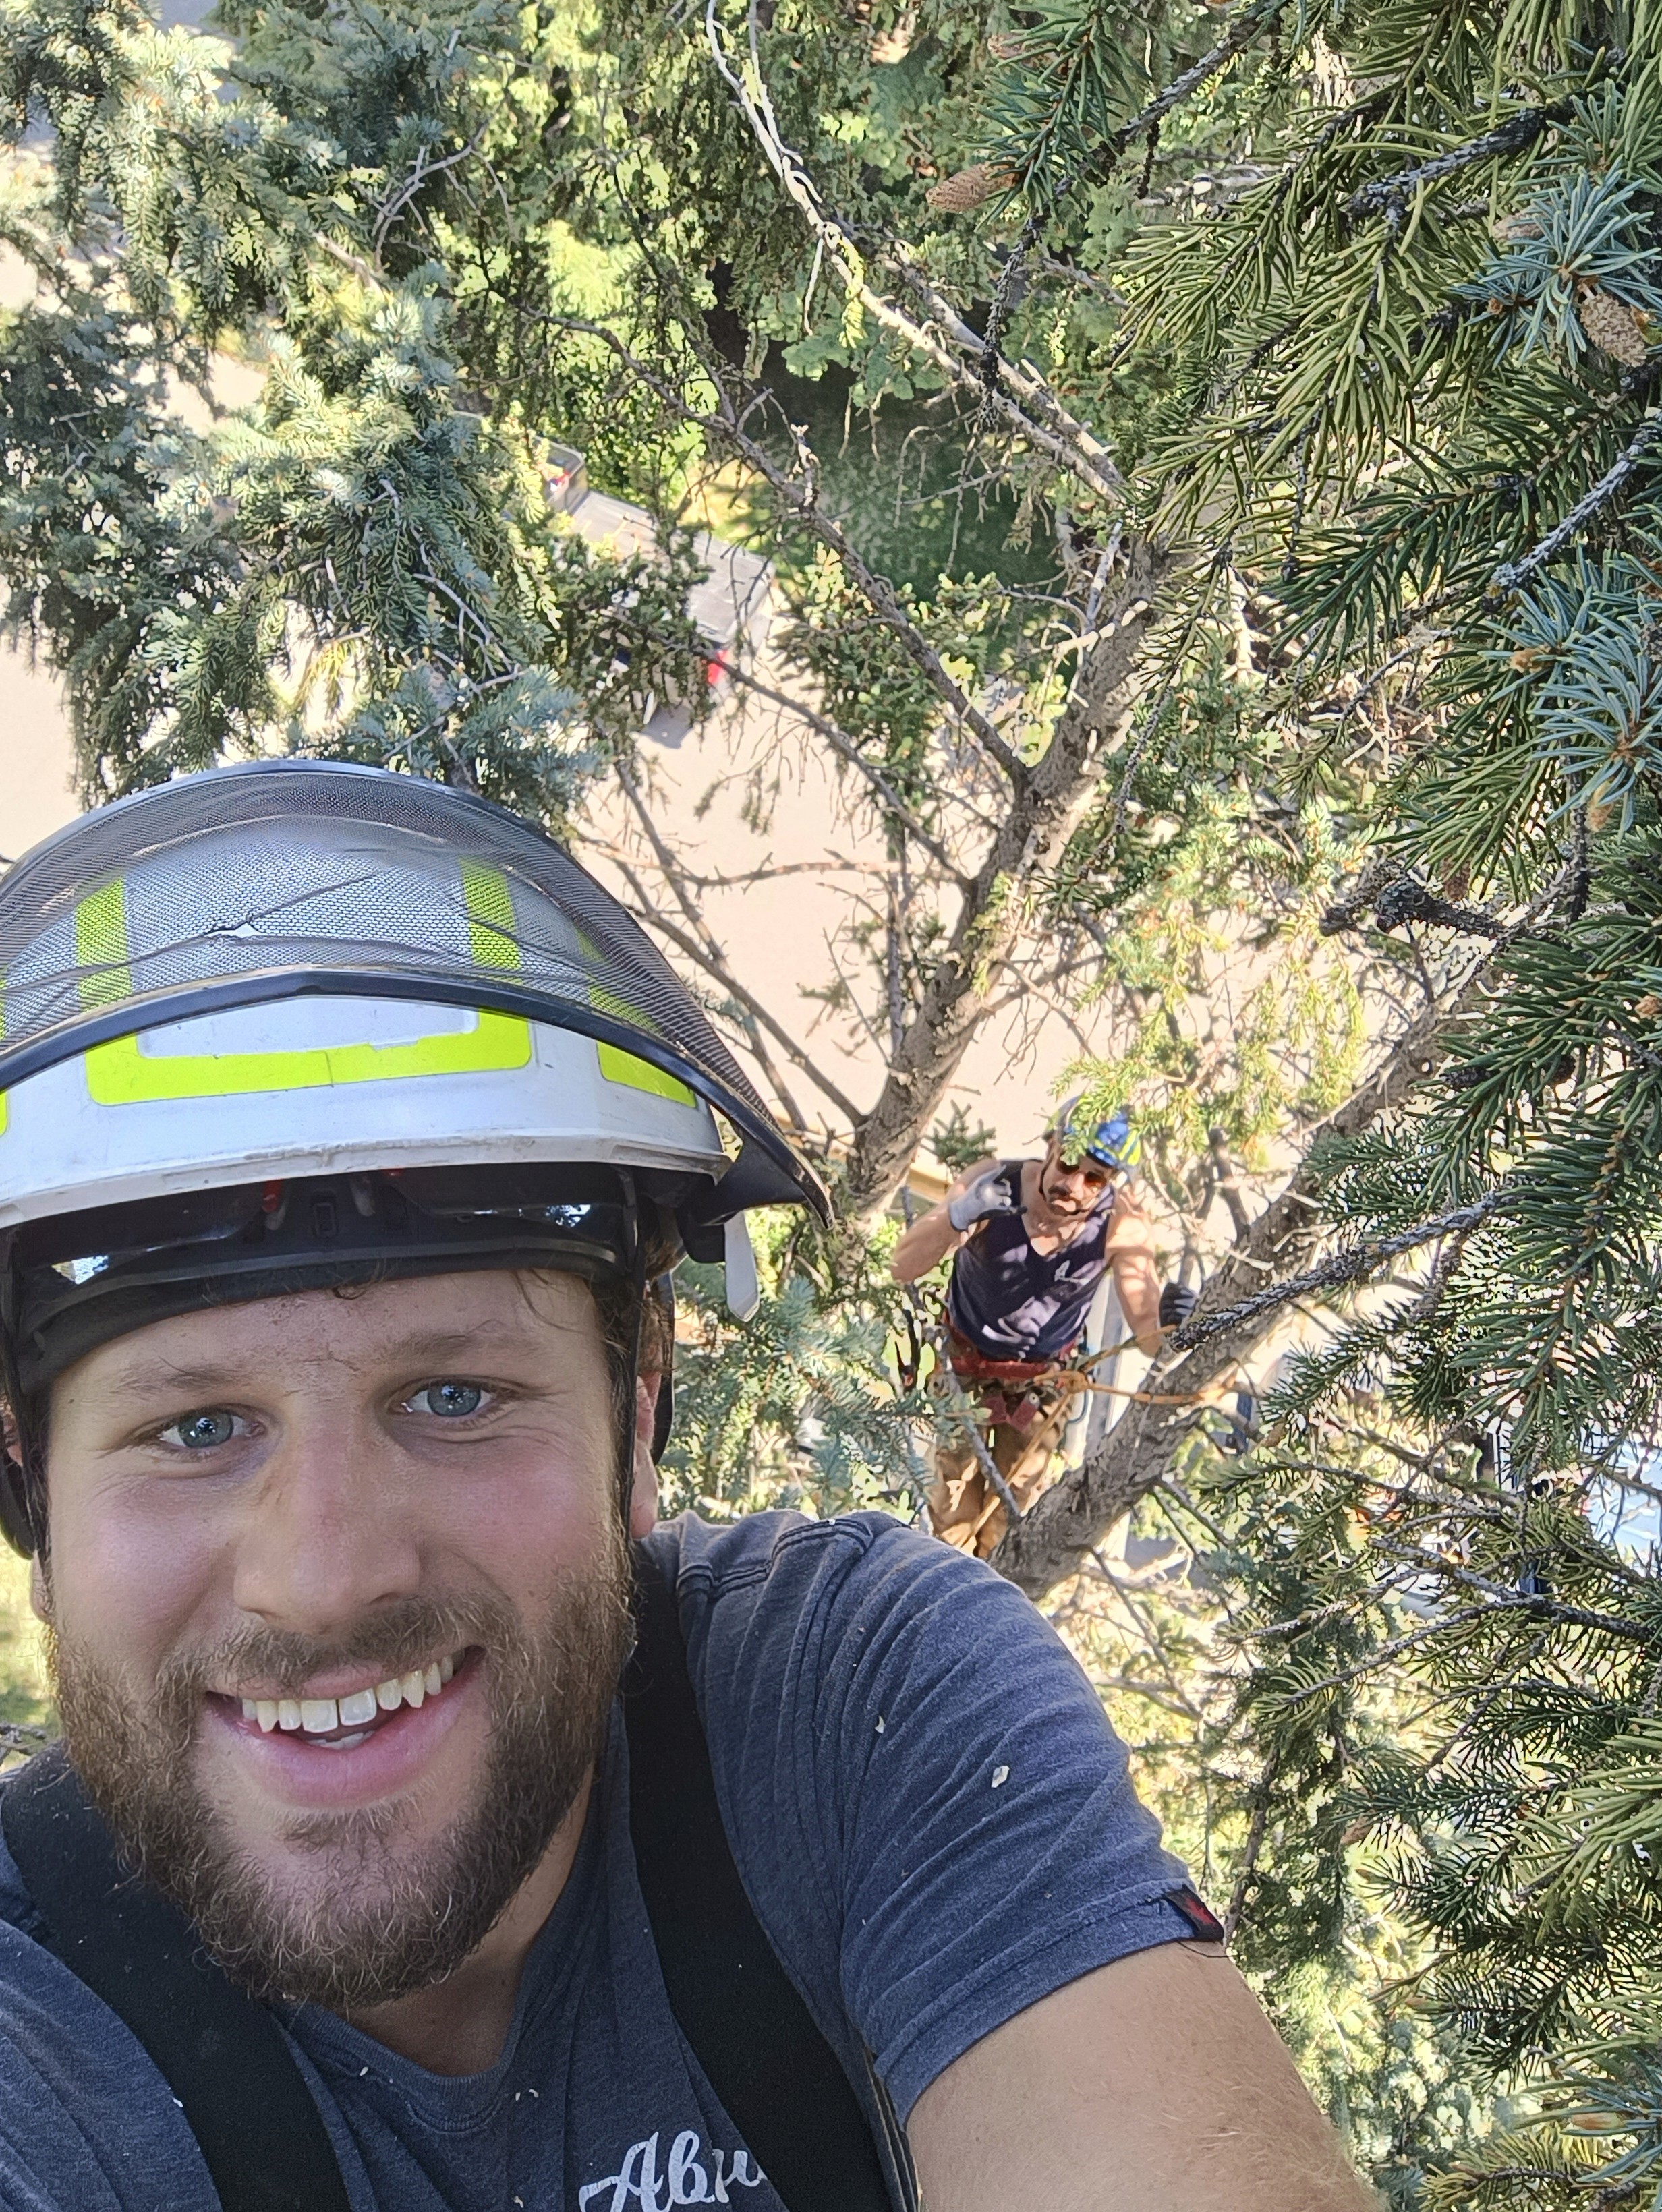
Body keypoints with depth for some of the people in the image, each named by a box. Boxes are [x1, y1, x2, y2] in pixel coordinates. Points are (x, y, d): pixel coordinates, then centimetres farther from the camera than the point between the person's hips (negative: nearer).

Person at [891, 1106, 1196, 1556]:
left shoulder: (1123, 1227, -26)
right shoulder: (992, 1183, -29)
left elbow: (1148, 1338, -25)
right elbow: (902, 1268, -35)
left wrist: (1167, 1321, -49)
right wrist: (961, 1214, -52)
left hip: (1044, 1380, 1)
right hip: (967, 1366, -1)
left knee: (1009, 1515, 4)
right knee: (954, 1520, -1)